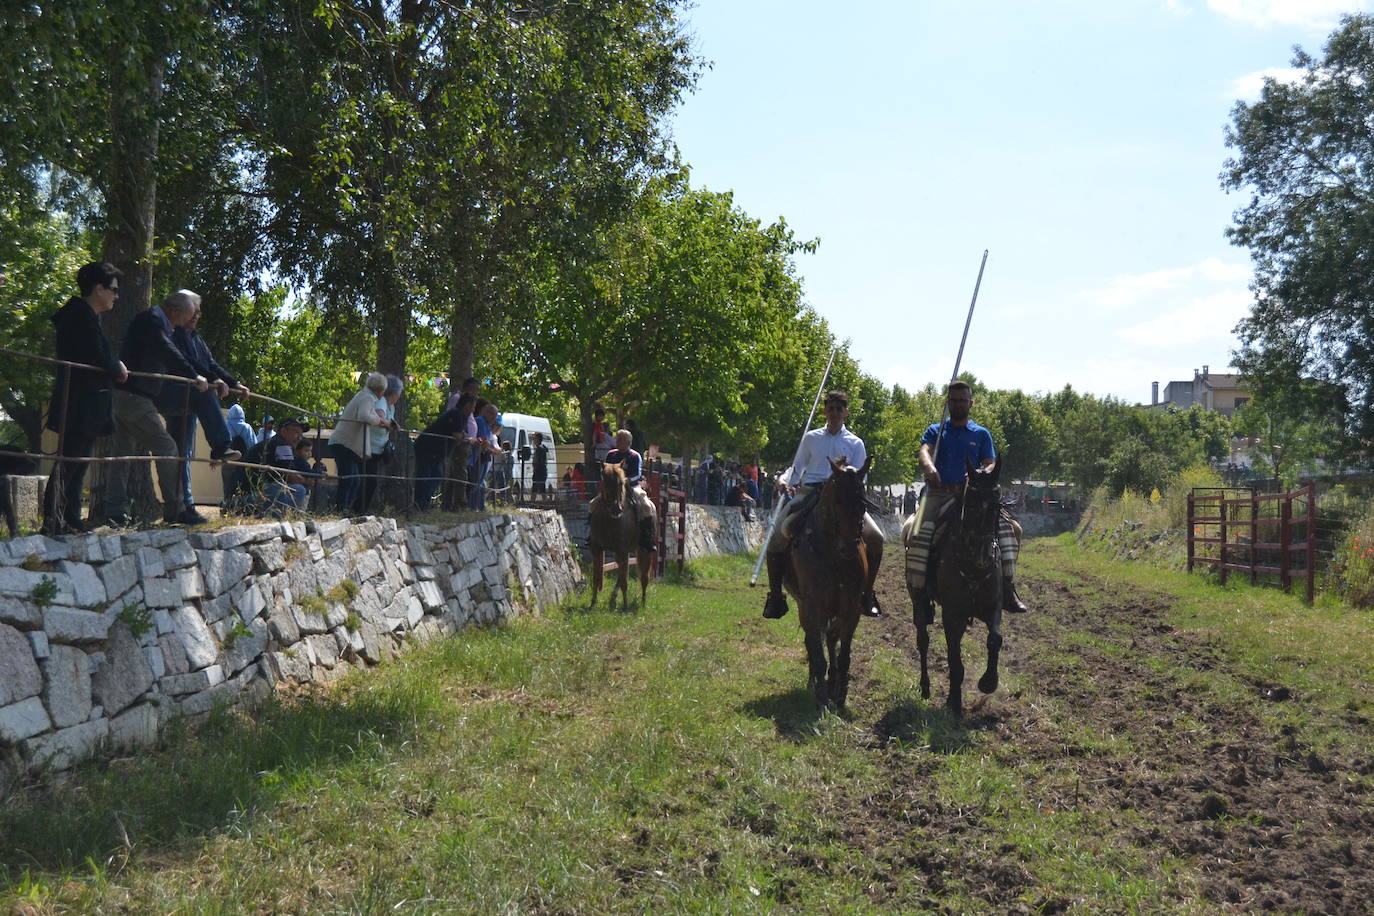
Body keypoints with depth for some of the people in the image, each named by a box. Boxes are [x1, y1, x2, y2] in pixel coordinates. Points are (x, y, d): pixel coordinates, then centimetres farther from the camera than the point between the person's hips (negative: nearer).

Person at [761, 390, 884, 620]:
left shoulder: (855, 443, 14)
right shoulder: (811, 438, 17)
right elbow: (797, 468, 18)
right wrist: (784, 479, -3)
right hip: (808, 493, 1)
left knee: (875, 538, -20)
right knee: (777, 538, -18)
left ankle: (867, 594, -1)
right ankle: (775, 596, -2)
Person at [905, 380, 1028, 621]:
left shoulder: (981, 435, 16)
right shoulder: (935, 431, 14)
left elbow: (990, 467, 6)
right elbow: (925, 451, -7)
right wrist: (929, 467, -32)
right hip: (937, 493, -1)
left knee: (1006, 526, -21)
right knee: (919, 535, -27)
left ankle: (1007, 590, -18)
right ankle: (920, 596, -21)